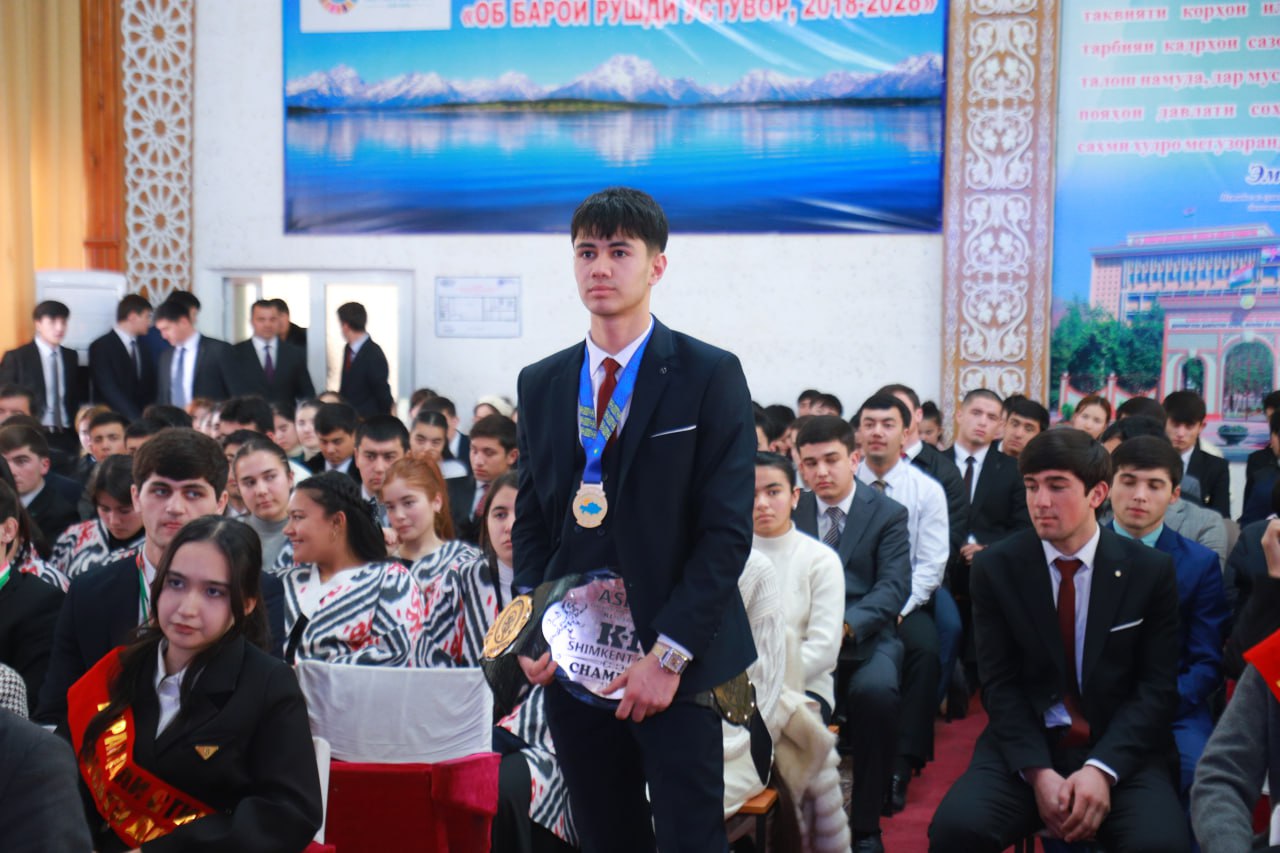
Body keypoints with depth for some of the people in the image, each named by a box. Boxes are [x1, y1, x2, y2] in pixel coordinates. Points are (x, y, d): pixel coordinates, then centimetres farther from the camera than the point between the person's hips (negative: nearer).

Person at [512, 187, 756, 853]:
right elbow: (530, 519, 14)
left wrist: (669, 653, -15)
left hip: (676, 663, -4)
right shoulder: (541, 384, 10)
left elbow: (728, 529, -9)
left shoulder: (709, 375, -5)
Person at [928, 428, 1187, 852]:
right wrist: (1038, 771, -16)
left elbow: (1157, 687, -1)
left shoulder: (1151, 571, 0)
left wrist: (1102, 769, -16)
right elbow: (1000, 685, -1)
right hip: (1024, 744, 1)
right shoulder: (995, 567, 1)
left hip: (1119, 751, 0)